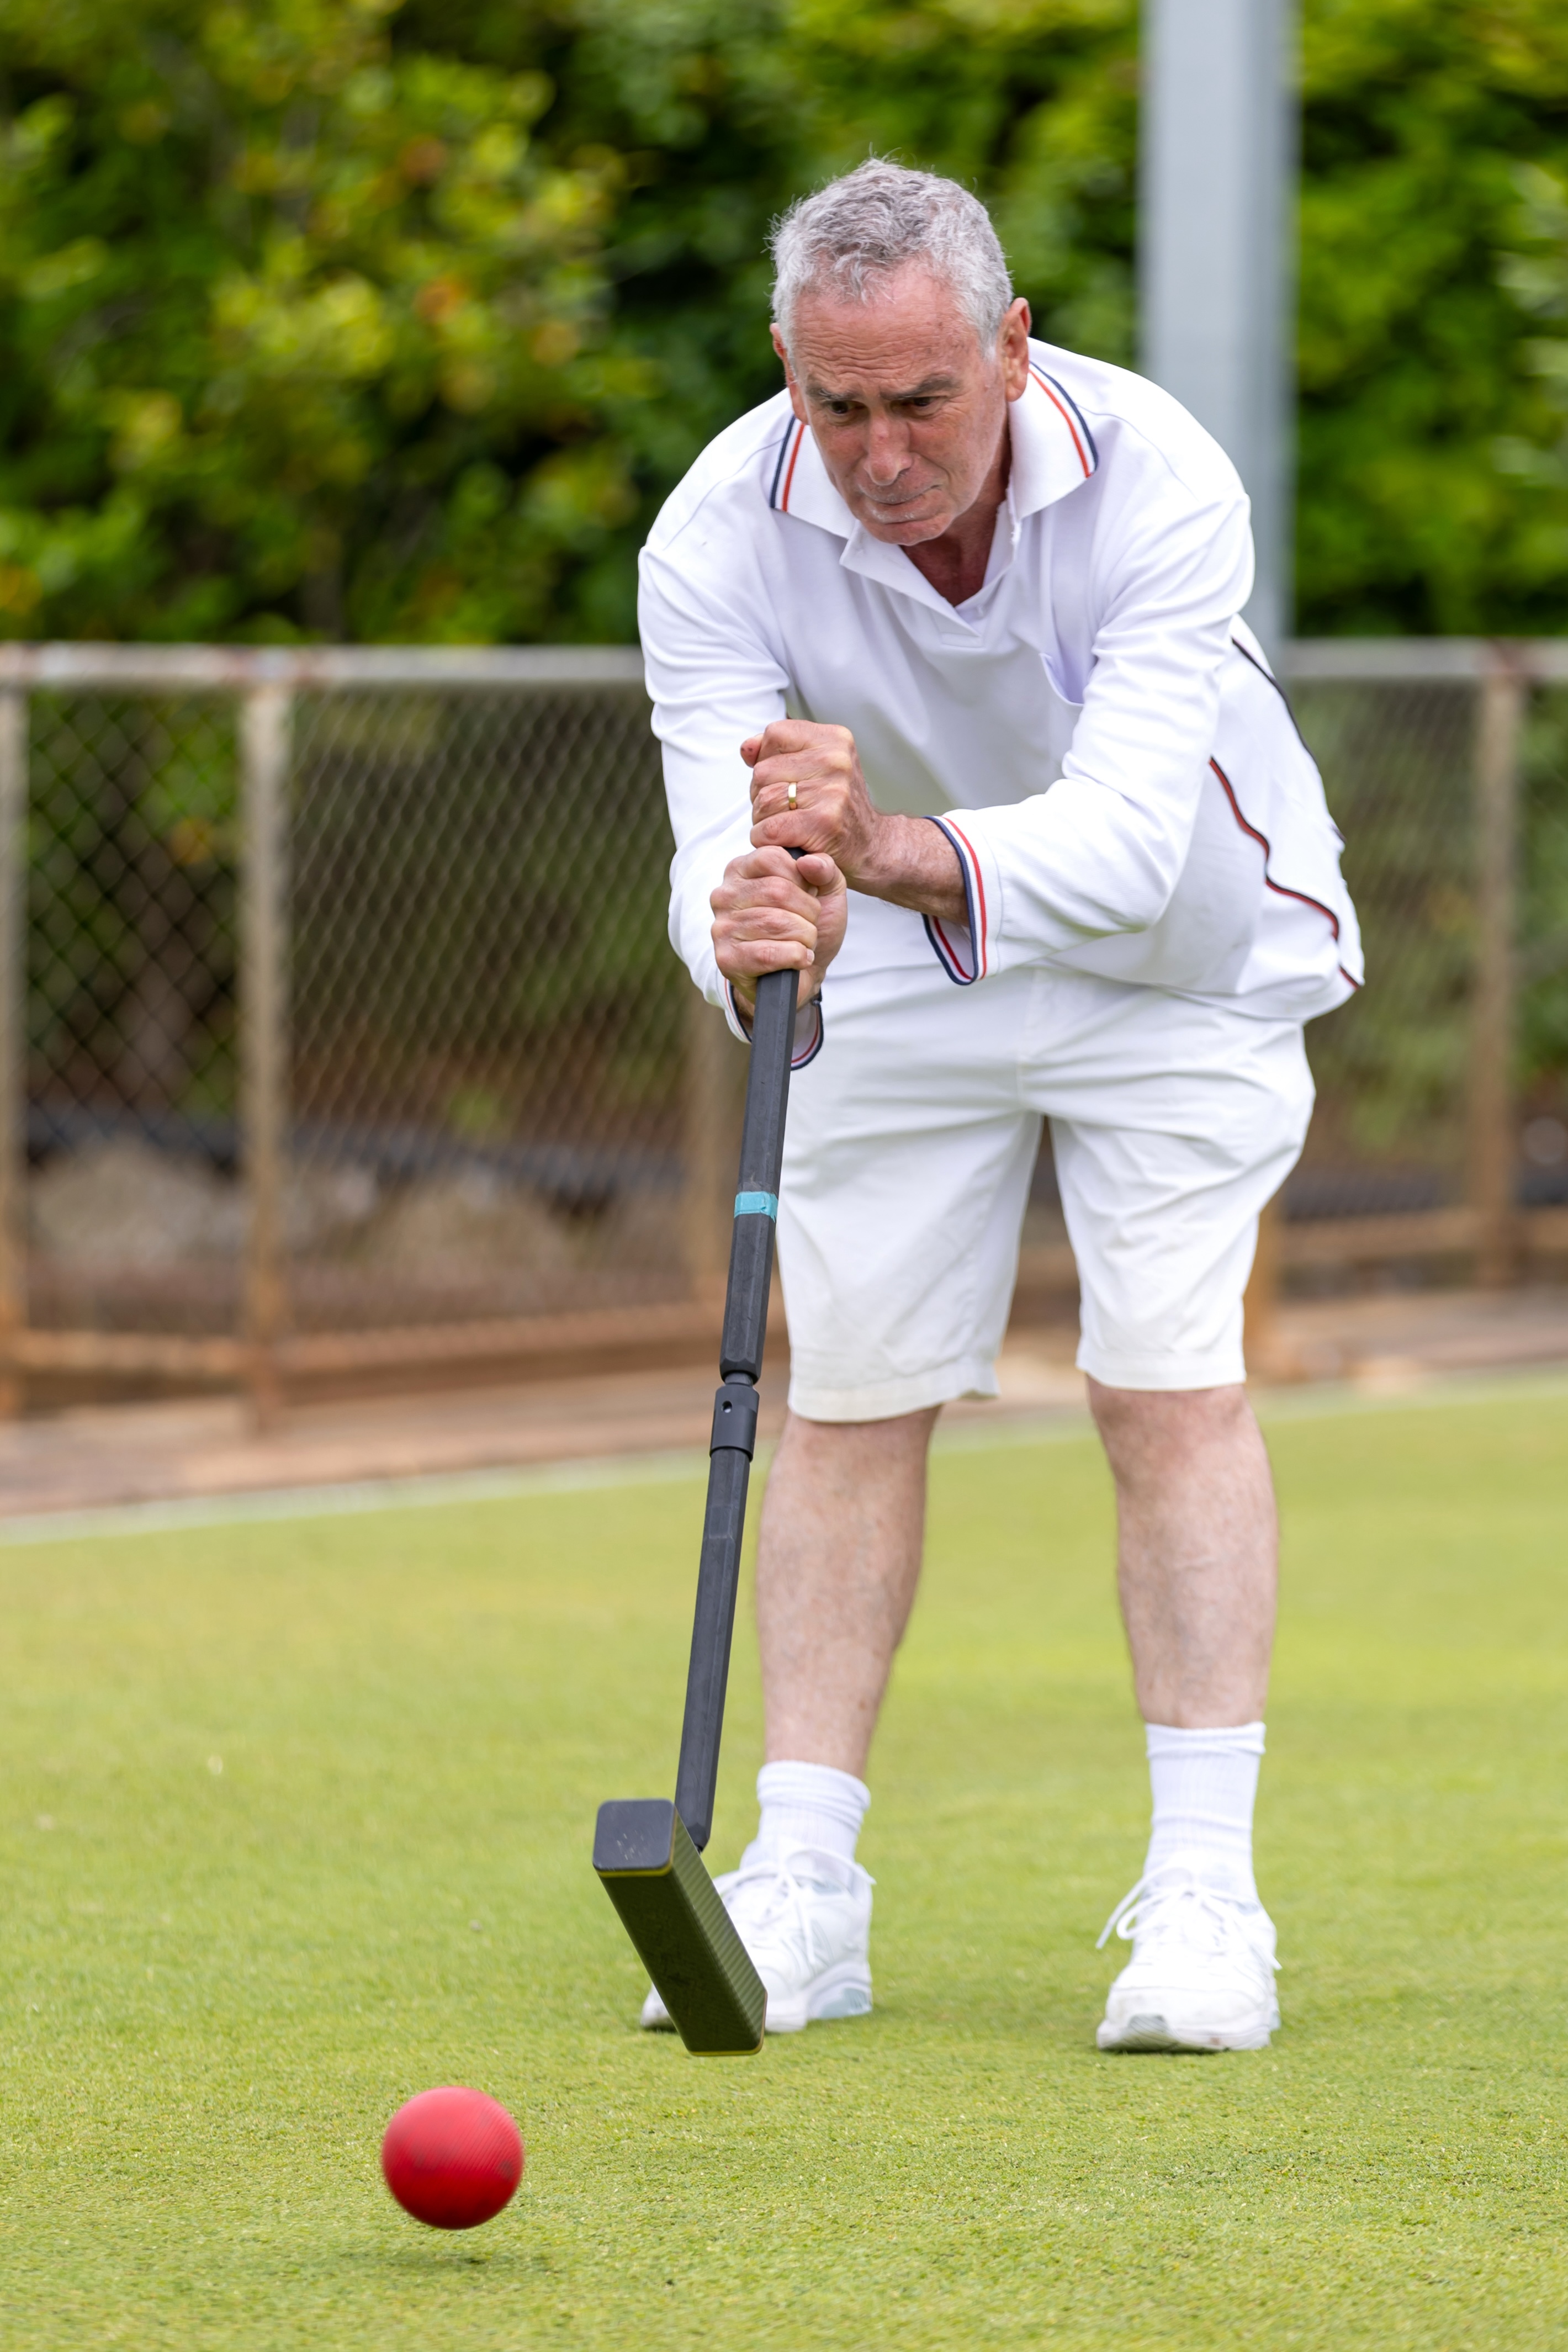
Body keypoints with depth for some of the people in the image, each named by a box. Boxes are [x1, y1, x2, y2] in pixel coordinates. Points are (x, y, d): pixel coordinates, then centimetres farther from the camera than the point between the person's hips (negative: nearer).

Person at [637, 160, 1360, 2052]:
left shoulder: (1154, 484, -34)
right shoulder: (721, 543, -27)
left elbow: (1126, 835, -45)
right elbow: (717, 853, -36)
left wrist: (903, 851, -63)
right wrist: (750, 925, -60)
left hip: (1181, 949, -2)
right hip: (889, 973, 2)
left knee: (1170, 1382, -13)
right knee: (848, 1394, -1)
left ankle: (1203, 1894, -11)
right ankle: (803, 1889, 5)